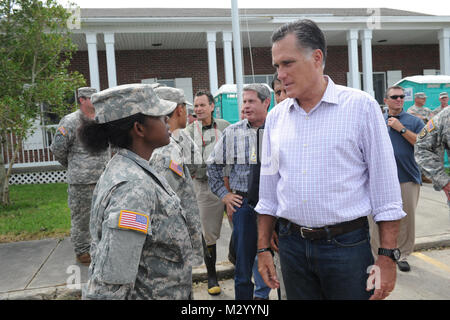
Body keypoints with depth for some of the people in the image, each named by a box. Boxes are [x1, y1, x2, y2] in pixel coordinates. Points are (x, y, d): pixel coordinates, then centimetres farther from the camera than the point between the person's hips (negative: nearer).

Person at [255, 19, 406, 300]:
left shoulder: (361, 106, -7)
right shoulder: (275, 117, 4)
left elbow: (385, 186, -6)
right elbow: (269, 190, 9)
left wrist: (388, 256, -7)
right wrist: (263, 248, 9)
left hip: (347, 245, -3)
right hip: (292, 245, 4)